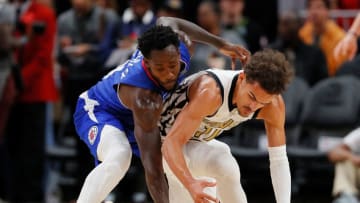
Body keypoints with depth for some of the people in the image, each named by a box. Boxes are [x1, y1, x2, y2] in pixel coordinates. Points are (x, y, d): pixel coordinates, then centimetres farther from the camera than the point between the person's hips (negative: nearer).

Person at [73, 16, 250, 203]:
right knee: (119, 157, -39)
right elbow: (153, 167, -46)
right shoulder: (144, 98, -44)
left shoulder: (178, 45, -24)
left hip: (133, 117, 8)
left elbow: (167, 22, 4)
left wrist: (220, 44, 5)